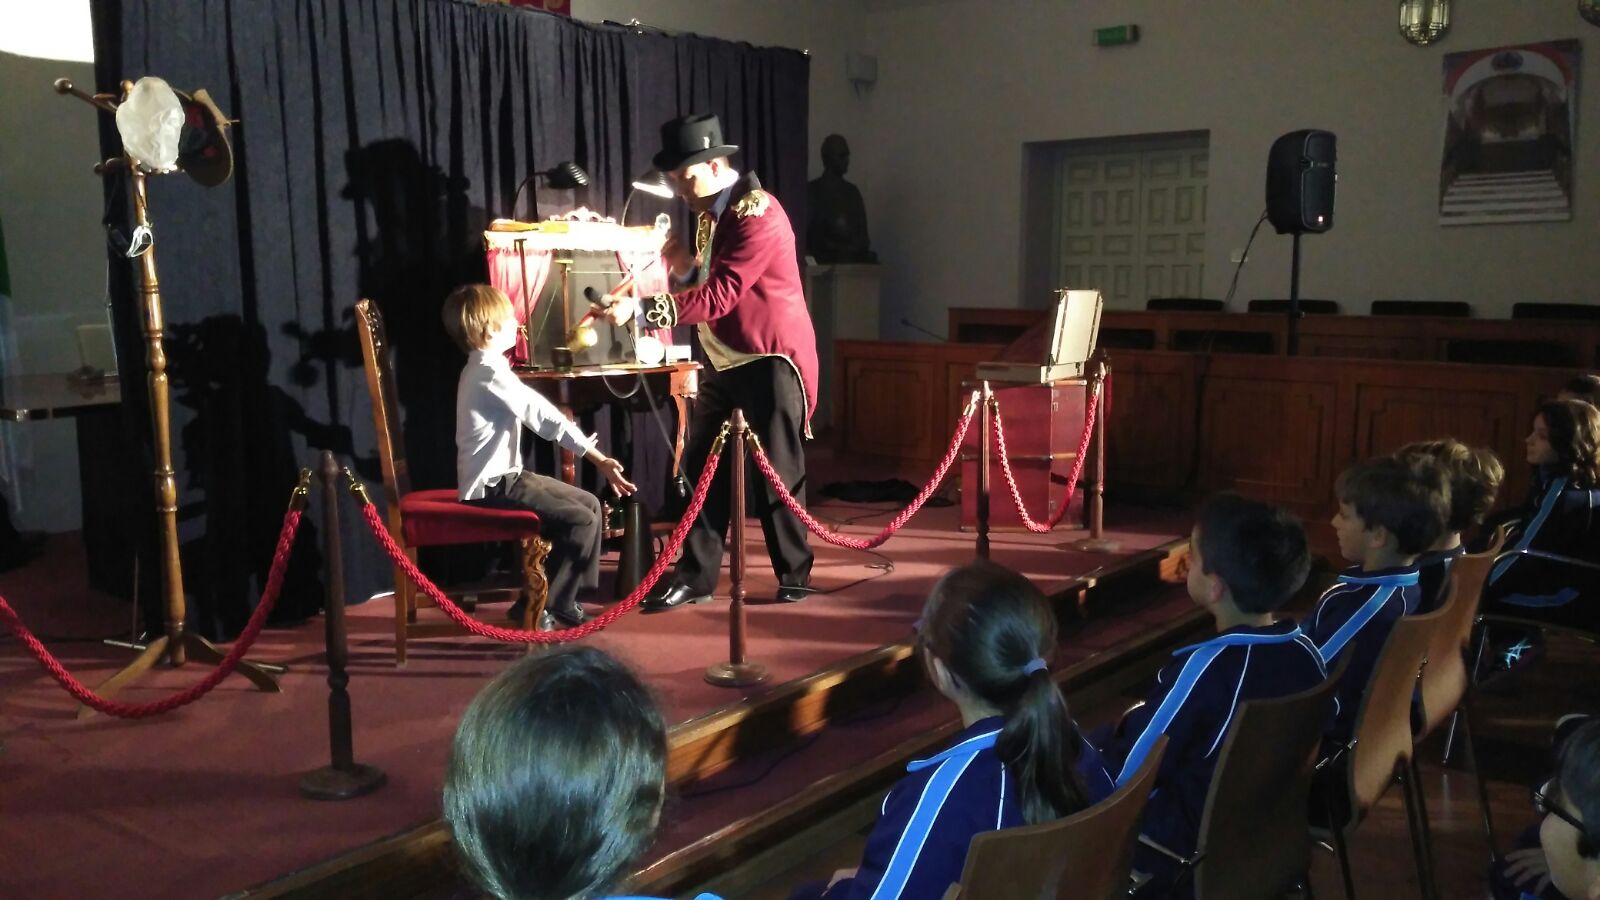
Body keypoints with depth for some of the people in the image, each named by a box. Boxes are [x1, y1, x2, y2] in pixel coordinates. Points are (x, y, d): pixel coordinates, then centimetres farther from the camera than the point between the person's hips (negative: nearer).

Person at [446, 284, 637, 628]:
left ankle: (563, 600, 15)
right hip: (492, 486, -11)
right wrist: (601, 461, -23)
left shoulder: (484, 369, 13)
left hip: (503, 476, 11)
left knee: (589, 503, 9)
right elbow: (545, 418, -24)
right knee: (581, 520, -16)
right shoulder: (491, 375, -20)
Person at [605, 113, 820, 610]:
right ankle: (695, 575, 14)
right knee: (702, 467, 7)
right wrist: (685, 265, -2)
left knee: (775, 472, -1)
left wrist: (640, 308, -30)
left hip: (771, 360, -9)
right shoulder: (709, 212, 9)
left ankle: (795, 576, 15)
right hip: (726, 361, 9)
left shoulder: (757, 215, -20)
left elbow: (718, 297, -27)